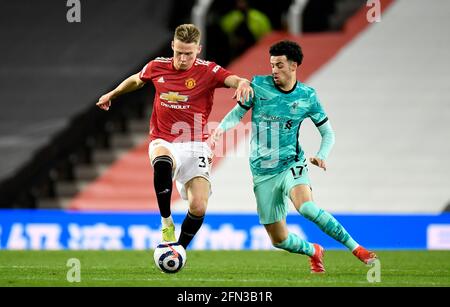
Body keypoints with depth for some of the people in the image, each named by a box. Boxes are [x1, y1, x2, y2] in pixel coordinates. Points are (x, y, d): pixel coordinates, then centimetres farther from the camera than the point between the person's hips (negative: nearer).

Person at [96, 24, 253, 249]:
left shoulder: (208, 71, -6)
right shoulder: (157, 67, 2)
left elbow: (233, 79, -25)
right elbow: (137, 80, 24)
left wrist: (242, 83, -49)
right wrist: (112, 94, 37)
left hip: (195, 144, 0)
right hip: (163, 142, 0)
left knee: (199, 207, -15)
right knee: (162, 163, -39)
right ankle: (166, 222, -21)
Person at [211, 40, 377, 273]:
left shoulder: (307, 96, -3)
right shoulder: (259, 85, -3)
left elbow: (328, 133, 6)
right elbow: (238, 113, 8)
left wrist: (321, 156, -14)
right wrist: (221, 128, -14)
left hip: (292, 164, -2)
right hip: (262, 172, 2)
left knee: (305, 206, -35)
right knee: (279, 240, 4)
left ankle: (356, 248, -25)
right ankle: (314, 252, 37)